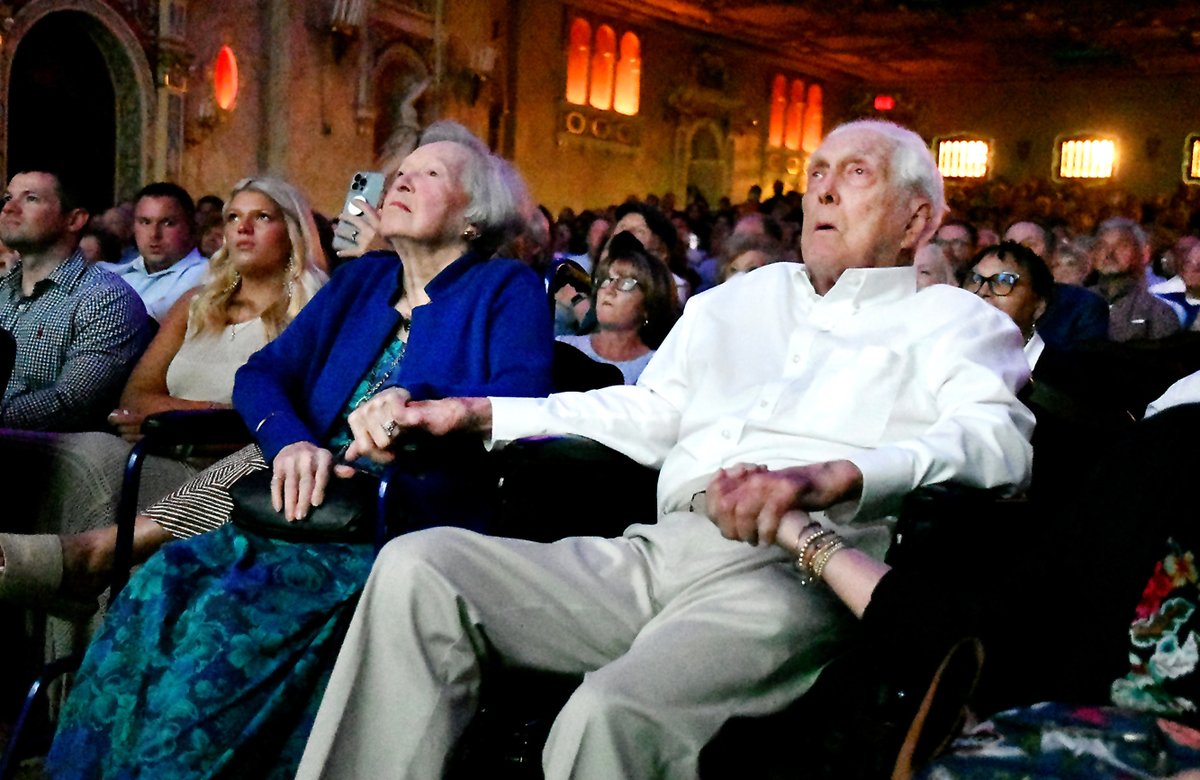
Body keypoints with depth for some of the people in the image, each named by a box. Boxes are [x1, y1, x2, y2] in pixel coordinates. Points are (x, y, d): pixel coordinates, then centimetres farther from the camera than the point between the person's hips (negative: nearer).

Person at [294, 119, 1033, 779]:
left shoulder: (954, 323, 12)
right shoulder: (741, 299, 29)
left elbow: (999, 437, -8)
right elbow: (646, 415, 28)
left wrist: (831, 476, -28)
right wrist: (470, 413, 19)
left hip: (790, 574, -6)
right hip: (654, 553, 6)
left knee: (613, 715, -35)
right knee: (418, 567, -13)